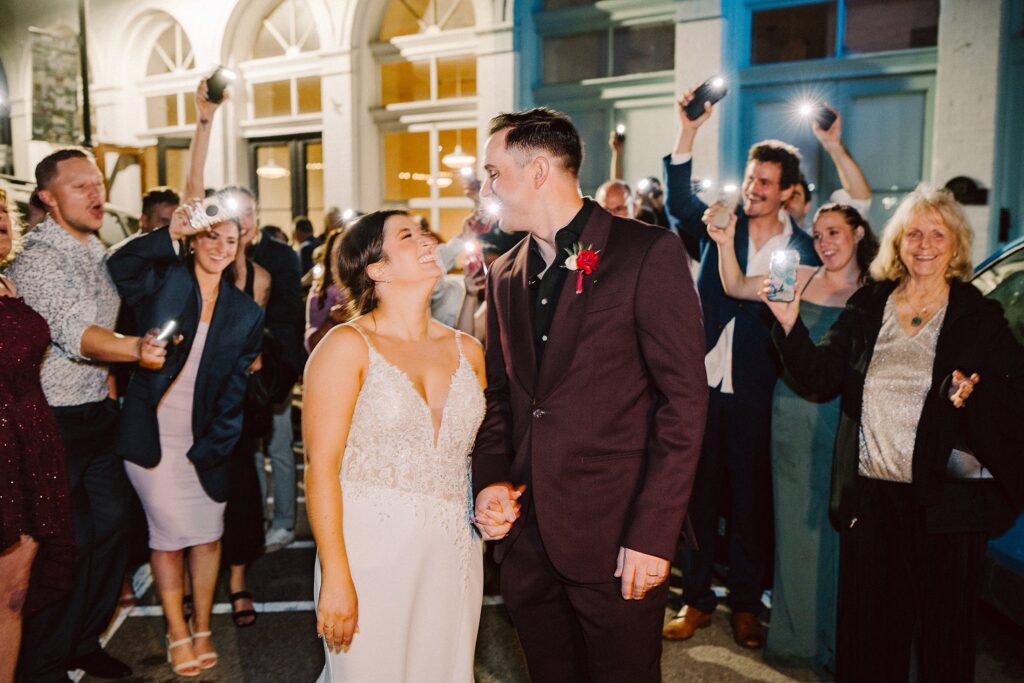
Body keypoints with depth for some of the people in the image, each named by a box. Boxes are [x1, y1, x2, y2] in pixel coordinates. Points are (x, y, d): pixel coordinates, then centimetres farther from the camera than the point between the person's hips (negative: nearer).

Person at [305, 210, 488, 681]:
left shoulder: (467, 351, 9)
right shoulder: (347, 346, -6)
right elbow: (321, 465, -12)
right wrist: (335, 577, -16)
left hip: (452, 550, 5)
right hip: (371, 548, -4)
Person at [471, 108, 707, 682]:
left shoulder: (649, 253, -9)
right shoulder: (506, 275, 10)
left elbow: (684, 401, -12)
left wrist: (653, 533, -16)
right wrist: (491, 481, 0)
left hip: (615, 543, -5)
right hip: (526, 537, 6)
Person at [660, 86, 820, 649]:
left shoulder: (802, 250, 1)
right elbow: (679, 203, -13)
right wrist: (687, 132, -23)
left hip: (754, 392, -1)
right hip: (702, 381, 1)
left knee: (751, 495, 9)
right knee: (698, 489, 9)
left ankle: (745, 603, 26)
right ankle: (697, 598, 23)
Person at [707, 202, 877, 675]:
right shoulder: (802, 279, 6)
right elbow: (736, 287, 6)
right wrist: (726, 244, -9)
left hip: (841, 420, -3)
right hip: (792, 416, 3)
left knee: (834, 526, 3)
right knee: (795, 520, 12)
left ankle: (832, 641, 22)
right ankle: (795, 634, 28)